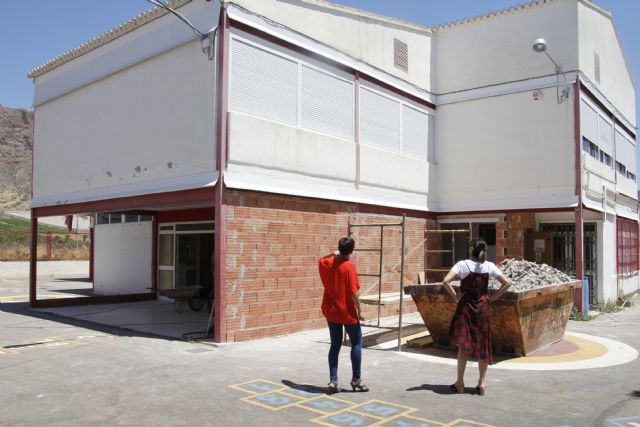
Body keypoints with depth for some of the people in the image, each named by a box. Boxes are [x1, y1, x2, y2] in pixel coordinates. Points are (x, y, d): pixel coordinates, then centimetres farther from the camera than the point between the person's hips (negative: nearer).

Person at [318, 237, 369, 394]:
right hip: (347, 312, -5)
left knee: (335, 345, 12)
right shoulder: (349, 266, -18)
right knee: (356, 344, 11)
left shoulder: (327, 263, -1)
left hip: (330, 311, 6)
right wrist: (359, 311, -9)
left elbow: (320, 260, 27)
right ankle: (356, 379, 16)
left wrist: (332, 254, 14)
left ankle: (333, 381, 8)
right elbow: (353, 293, -19)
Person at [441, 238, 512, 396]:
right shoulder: (489, 266, 0)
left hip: (465, 307, -2)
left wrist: (455, 296, -7)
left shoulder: (463, 264, -9)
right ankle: (481, 383, 16)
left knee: (463, 345, 6)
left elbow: (445, 281, -20)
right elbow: (507, 283, -2)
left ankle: (460, 382, 12)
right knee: (483, 345, 11)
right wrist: (492, 298, 3)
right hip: (483, 308, 2)